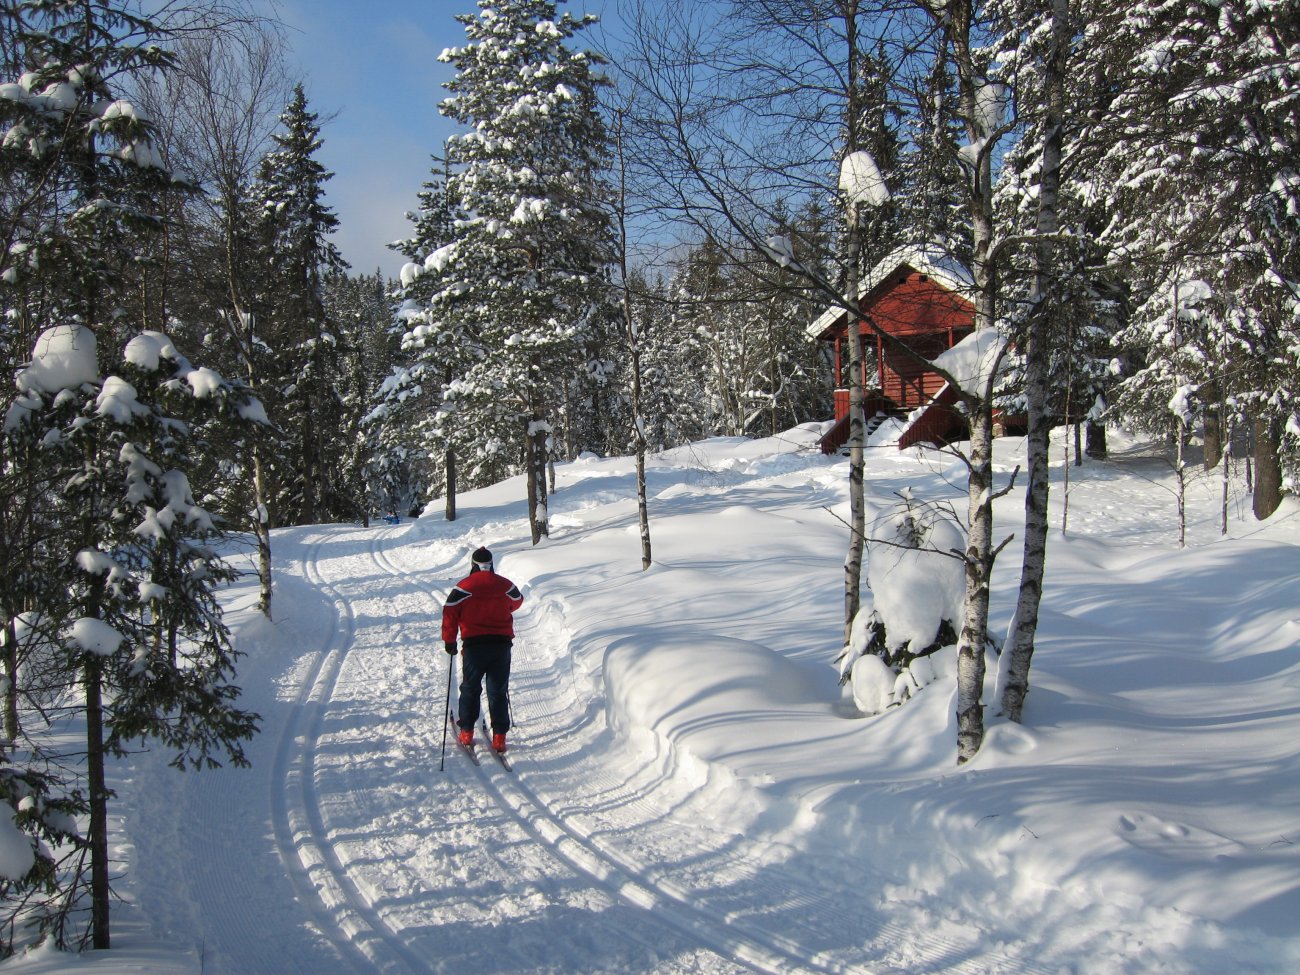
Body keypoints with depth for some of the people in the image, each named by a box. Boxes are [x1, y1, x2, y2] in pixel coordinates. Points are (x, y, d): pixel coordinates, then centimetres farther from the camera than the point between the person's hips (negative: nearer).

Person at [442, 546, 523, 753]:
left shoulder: (463, 587, -4)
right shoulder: (505, 585, 3)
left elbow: (449, 613, -5)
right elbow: (517, 601, 24)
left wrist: (449, 641, 6)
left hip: (474, 645, -1)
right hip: (502, 644, 2)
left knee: (470, 689, 13)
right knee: (499, 691, 6)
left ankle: (466, 732, 15)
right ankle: (499, 737, 1)